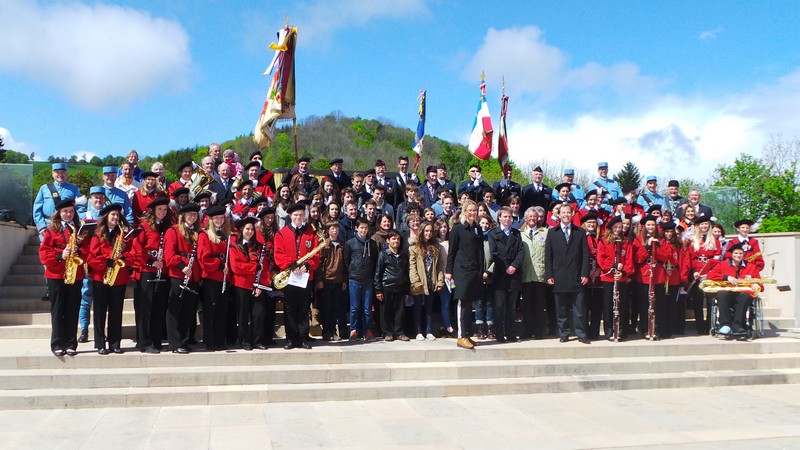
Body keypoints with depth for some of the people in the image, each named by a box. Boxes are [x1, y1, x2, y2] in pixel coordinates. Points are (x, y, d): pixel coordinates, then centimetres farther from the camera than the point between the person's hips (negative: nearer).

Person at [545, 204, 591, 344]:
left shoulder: (580, 232, 10)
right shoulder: (552, 232, 8)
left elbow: (585, 254, 5)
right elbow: (548, 256, 5)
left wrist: (585, 274, -3)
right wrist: (549, 275, -3)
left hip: (576, 277, 0)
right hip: (559, 278, 0)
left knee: (579, 308, 0)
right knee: (561, 309, 4)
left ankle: (581, 335, 6)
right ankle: (563, 334, 13)